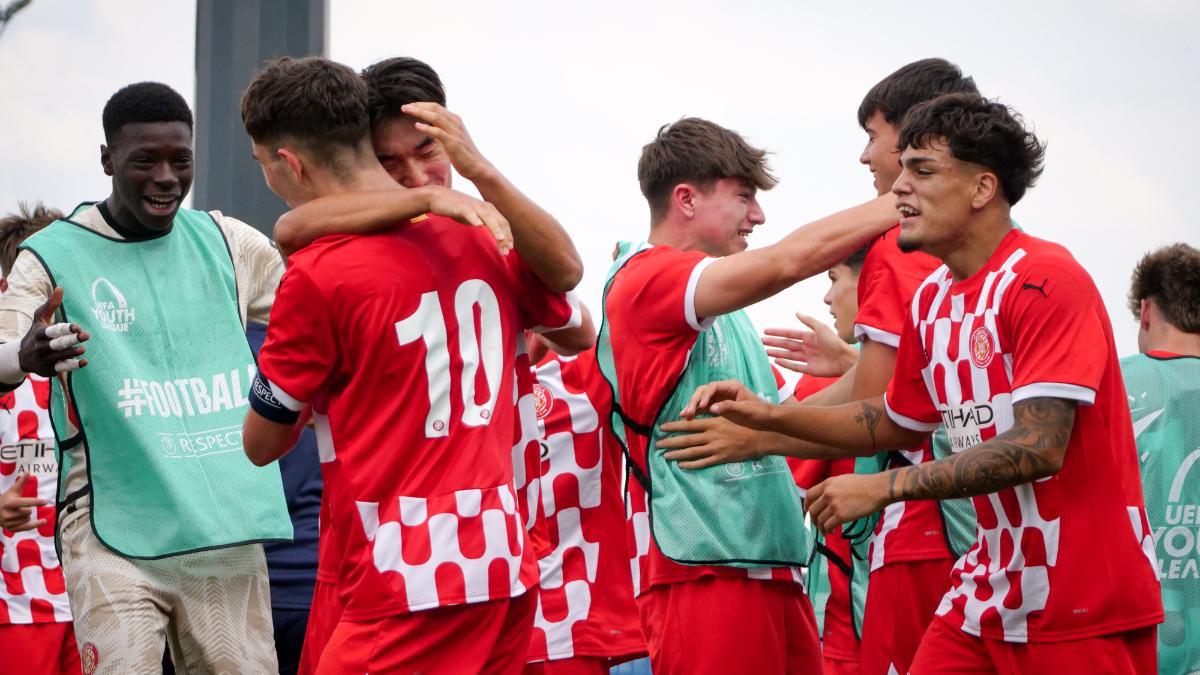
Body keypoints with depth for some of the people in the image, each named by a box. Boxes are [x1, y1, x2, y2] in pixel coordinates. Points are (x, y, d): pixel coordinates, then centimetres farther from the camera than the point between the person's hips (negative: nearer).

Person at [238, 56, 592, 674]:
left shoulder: (317, 274, -11)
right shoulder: (488, 235, 8)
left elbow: (261, 444, 0)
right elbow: (578, 335, 29)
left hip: (409, 586, -7)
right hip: (505, 571, 7)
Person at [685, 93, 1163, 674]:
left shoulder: (1045, 281, -15)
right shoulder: (931, 299, 10)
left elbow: (1037, 449, -23)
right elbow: (899, 422, 25)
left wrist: (882, 487, -20)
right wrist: (770, 415, 13)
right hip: (987, 596, 7)